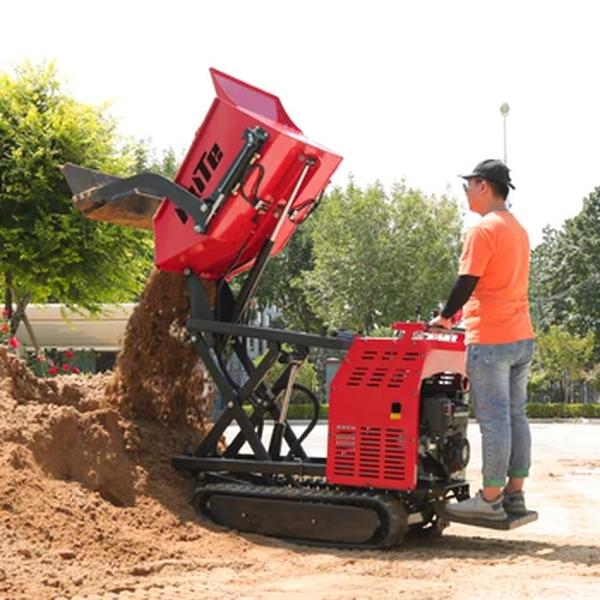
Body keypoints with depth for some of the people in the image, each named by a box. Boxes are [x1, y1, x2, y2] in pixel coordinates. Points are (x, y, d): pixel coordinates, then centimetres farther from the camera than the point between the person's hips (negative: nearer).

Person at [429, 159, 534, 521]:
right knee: (516, 416, 11)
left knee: (493, 420, -5)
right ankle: (515, 493, 16)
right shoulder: (518, 229, 16)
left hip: (490, 340, -9)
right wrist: (464, 312, 18)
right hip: (522, 338, 9)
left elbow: (467, 282, -16)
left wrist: (445, 317, -3)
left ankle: (490, 500, -1)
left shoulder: (484, 229, -13)